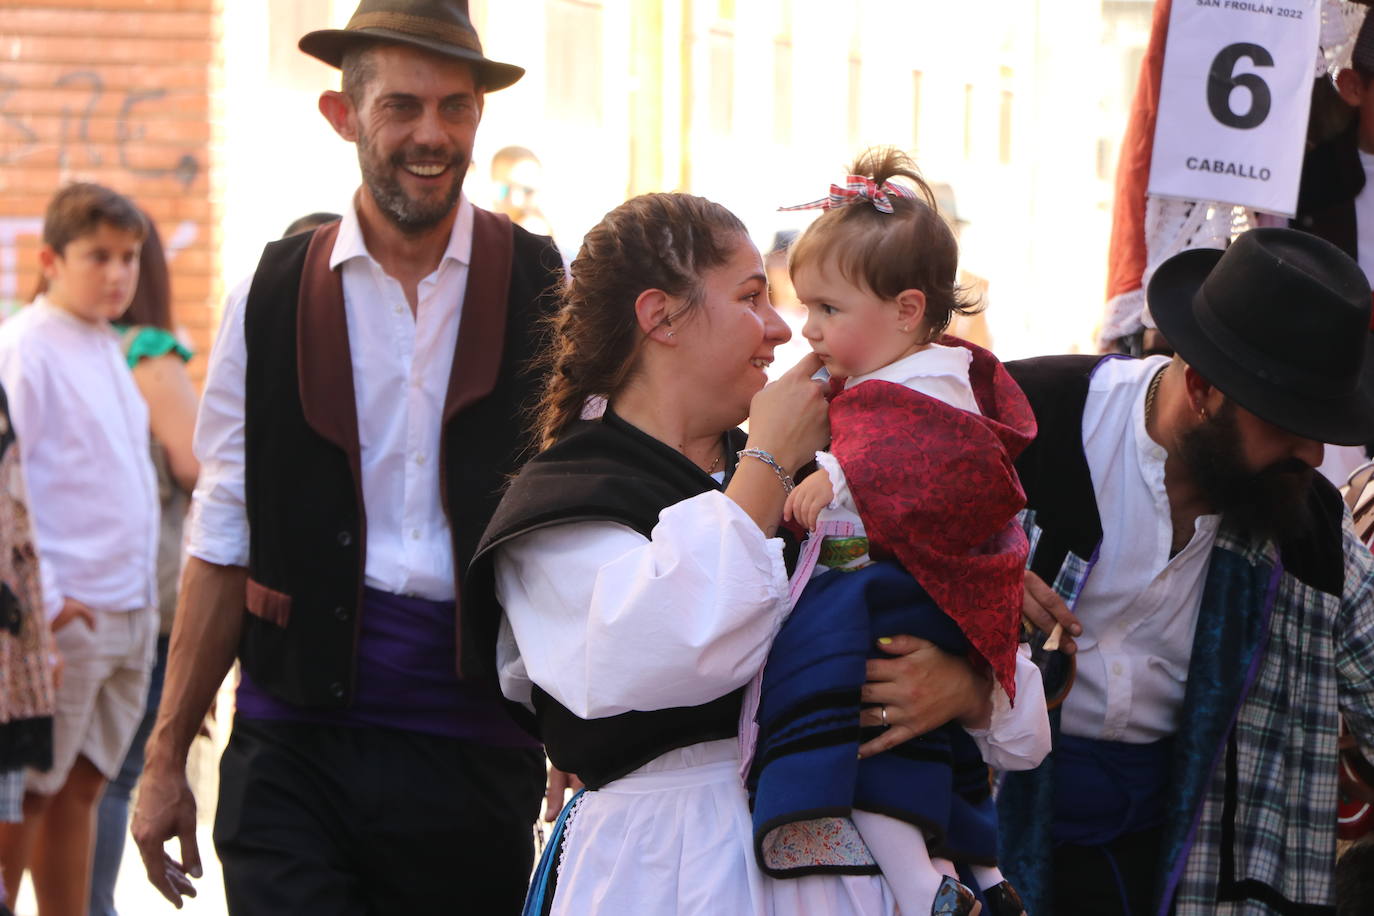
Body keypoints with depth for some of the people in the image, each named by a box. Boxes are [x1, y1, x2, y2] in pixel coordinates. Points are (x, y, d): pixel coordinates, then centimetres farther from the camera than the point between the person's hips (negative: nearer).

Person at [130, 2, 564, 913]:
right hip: (297, 740, 0)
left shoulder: (545, 293, 2)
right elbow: (223, 544, 8)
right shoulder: (272, 297, 5)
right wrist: (166, 758, 8)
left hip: (475, 746, 0)